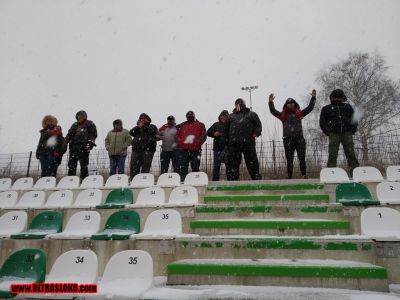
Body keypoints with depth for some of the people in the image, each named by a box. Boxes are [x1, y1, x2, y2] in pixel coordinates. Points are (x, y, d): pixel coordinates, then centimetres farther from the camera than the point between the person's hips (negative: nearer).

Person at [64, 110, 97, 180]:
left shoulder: (90, 125, 3)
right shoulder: (75, 125, 20)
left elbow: (93, 135, -4)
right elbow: (69, 134, 19)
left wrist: (90, 143, -16)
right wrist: (65, 141, 5)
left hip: (84, 147, -5)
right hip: (74, 147, 6)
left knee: (84, 165, -1)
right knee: (71, 164, 5)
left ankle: (84, 178, 7)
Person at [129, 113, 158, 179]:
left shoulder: (152, 126, 16)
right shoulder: (137, 127, 25)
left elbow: (152, 131, -7)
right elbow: (131, 132, 6)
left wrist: (144, 126, -4)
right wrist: (138, 126, -4)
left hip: (148, 150, -3)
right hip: (136, 150, 3)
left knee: (145, 168, -4)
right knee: (134, 166, -4)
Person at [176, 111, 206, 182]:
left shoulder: (200, 125, 12)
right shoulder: (182, 126, 18)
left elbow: (203, 136, 4)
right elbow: (178, 135, 19)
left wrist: (198, 143, -9)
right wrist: (180, 143, 3)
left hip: (195, 150, -2)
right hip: (184, 150, 2)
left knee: (195, 167, 1)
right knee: (183, 168, -3)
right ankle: (182, 181, -1)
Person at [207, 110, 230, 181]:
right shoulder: (216, 124, 13)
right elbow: (208, 132, 13)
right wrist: (214, 134, -4)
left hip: (226, 146, -3)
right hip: (217, 146, 3)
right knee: (216, 165, 5)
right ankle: (215, 180, 13)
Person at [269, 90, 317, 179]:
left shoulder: (299, 114, 13)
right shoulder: (283, 115, 12)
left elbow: (310, 108, 11)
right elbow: (273, 111, 5)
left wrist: (313, 97, 4)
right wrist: (271, 102, -6)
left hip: (299, 138, 1)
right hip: (288, 140, 0)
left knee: (302, 158, 2)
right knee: (289, 160, 2)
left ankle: (304, 175, 8)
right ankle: (289, 176, 6)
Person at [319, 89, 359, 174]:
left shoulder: (348, 107, 23)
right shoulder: (326, 108, 17)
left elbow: (354, 119, 20)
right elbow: (322, 122, 12)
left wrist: (353, 130, 4)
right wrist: (328, 132, -2)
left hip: (347, 133, 2)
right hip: (334, 134, -1)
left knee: (351, 154, -4)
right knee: (332, 155, -10)